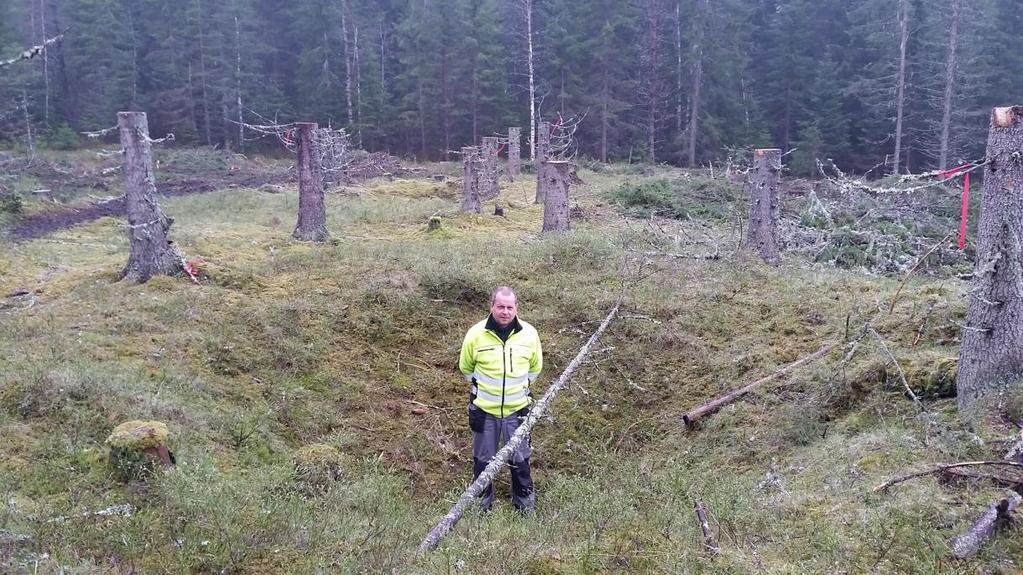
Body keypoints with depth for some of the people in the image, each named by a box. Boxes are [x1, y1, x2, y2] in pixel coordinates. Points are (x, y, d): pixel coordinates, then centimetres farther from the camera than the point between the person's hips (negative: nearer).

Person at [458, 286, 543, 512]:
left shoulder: (529, 334, -9)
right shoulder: (476, 334, -13)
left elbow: (535, 367, 10)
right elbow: (465, 367, 5)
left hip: (517, 408, 1)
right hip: (484, 409, -1)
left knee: (520, 458, 14)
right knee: (483, 458, 14)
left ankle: (524, 499, 34)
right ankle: (482, 500, 33)